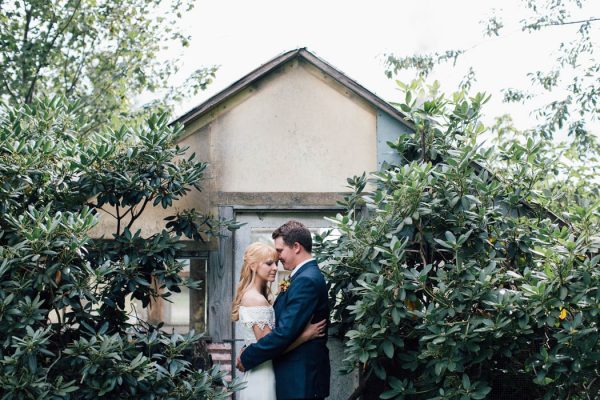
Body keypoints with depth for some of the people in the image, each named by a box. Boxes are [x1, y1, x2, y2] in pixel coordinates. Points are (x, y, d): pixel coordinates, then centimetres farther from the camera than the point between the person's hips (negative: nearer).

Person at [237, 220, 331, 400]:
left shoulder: (306, 280, -18)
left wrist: (247, 357, -13)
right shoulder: (307, 275, 12)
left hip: (301, 378, -9)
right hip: (302, 372, 9)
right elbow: (284, 323, 12)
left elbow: (285, 332, -22)